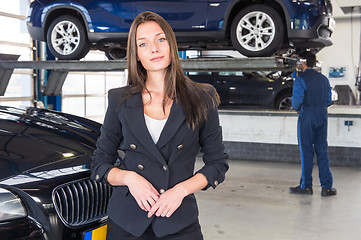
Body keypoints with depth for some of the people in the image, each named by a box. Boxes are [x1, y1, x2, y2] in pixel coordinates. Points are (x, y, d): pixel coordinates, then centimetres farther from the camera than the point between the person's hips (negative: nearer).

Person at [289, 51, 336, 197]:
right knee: (322, 151, 7)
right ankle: (327, 187, 5)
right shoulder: (324, 79, 11)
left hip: (306, 118, -5)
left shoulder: (300, 79, -9)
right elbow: (328, 101, 13)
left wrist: (297, 109, 4)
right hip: (322, 117, 6)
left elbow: (297, 99, -16)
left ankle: (306, 186, 8)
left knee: (306, 152, 1)